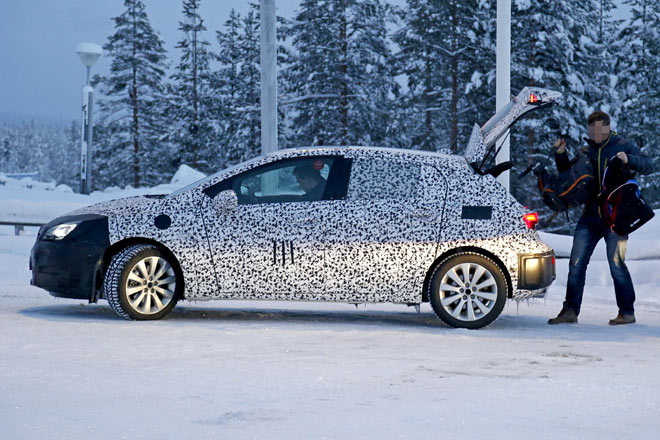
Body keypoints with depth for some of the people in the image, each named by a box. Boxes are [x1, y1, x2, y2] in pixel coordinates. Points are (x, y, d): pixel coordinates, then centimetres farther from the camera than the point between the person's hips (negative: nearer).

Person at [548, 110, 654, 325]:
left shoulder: (622, 146, 0)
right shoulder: (587, 151, 13)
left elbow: (648, 165, -7)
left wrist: (628, 160, -24)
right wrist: (561, 154, 6)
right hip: (590, 216, 5)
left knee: (616, 264, -7)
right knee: (576, 263, 2)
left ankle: (627, 312, 4)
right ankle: (570, 310, 7)